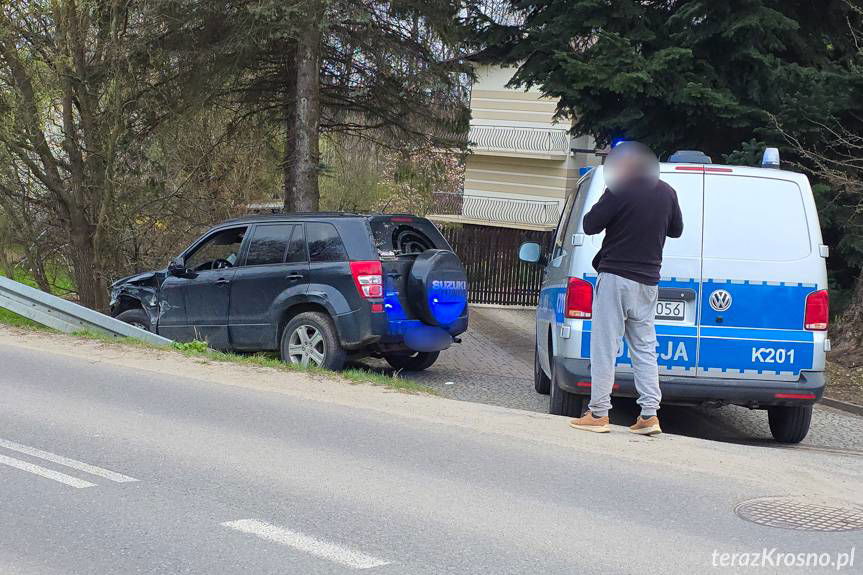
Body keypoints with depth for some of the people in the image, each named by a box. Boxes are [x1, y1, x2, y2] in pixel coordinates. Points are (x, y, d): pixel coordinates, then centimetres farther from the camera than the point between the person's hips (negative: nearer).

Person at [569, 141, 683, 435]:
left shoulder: (620, 191, -12)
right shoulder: (666, 192, 7)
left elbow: (590, 225, -10)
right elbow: (676, 229, 19)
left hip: (616, 278, -6)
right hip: (648, 281, 6)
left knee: (604, 347, -2)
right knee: (645, 348, 10)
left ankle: (598, 413, -1)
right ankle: (649, 414, 4)